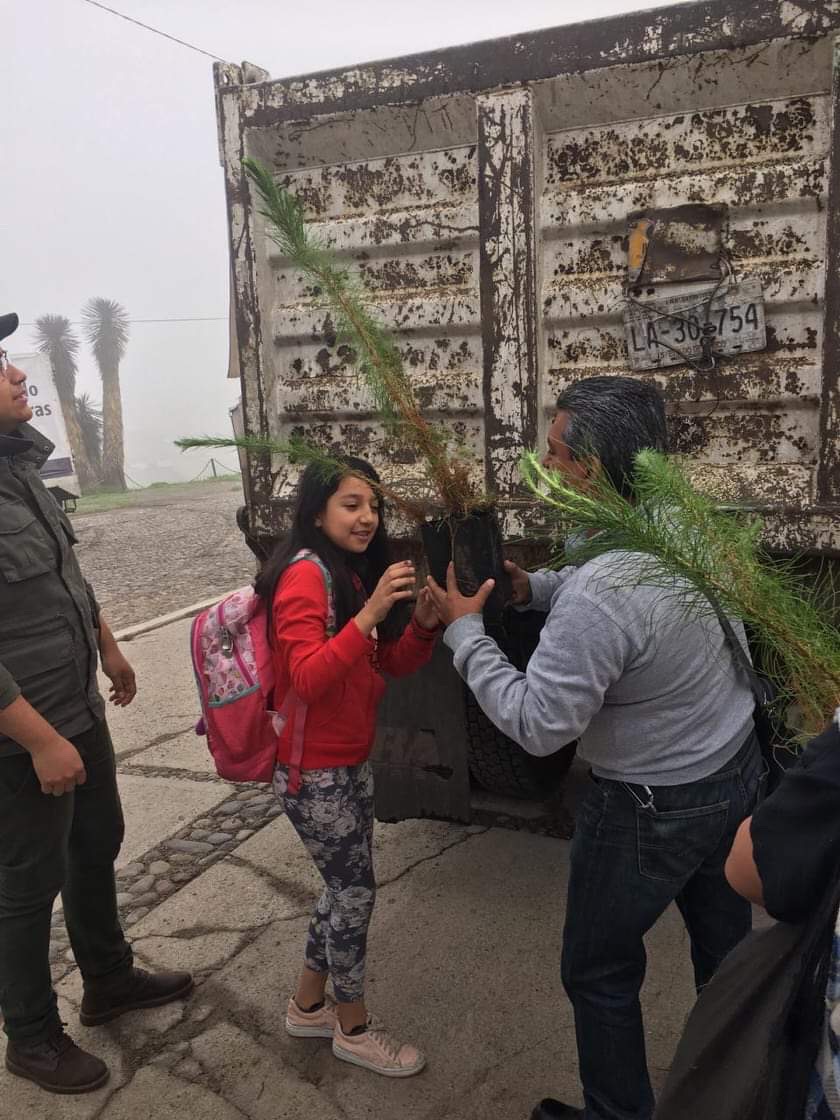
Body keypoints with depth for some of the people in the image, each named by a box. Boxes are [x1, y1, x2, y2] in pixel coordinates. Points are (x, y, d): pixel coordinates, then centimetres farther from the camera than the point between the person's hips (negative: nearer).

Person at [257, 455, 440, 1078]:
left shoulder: (357, 572, 7)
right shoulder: (306, 574, -20)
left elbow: (393, 665, 6)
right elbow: (307, 679, -29)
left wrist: (424, 623, -12)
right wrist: (370, 614, -37)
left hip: (353, 763, 8)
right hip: (315, 773, -8)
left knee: (345, 887, 19)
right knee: (356, 892, 6)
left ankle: (309, 1006, 39)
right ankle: (353, 1028, 28)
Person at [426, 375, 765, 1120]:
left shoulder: (602, 593, -35)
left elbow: (536, 727, -27)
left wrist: (464, 629, -18)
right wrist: (534, 588, -4)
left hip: (654, 808, -8)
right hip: (738, 769, 8)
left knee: (599, 971, 15)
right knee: (725, 948, 26)